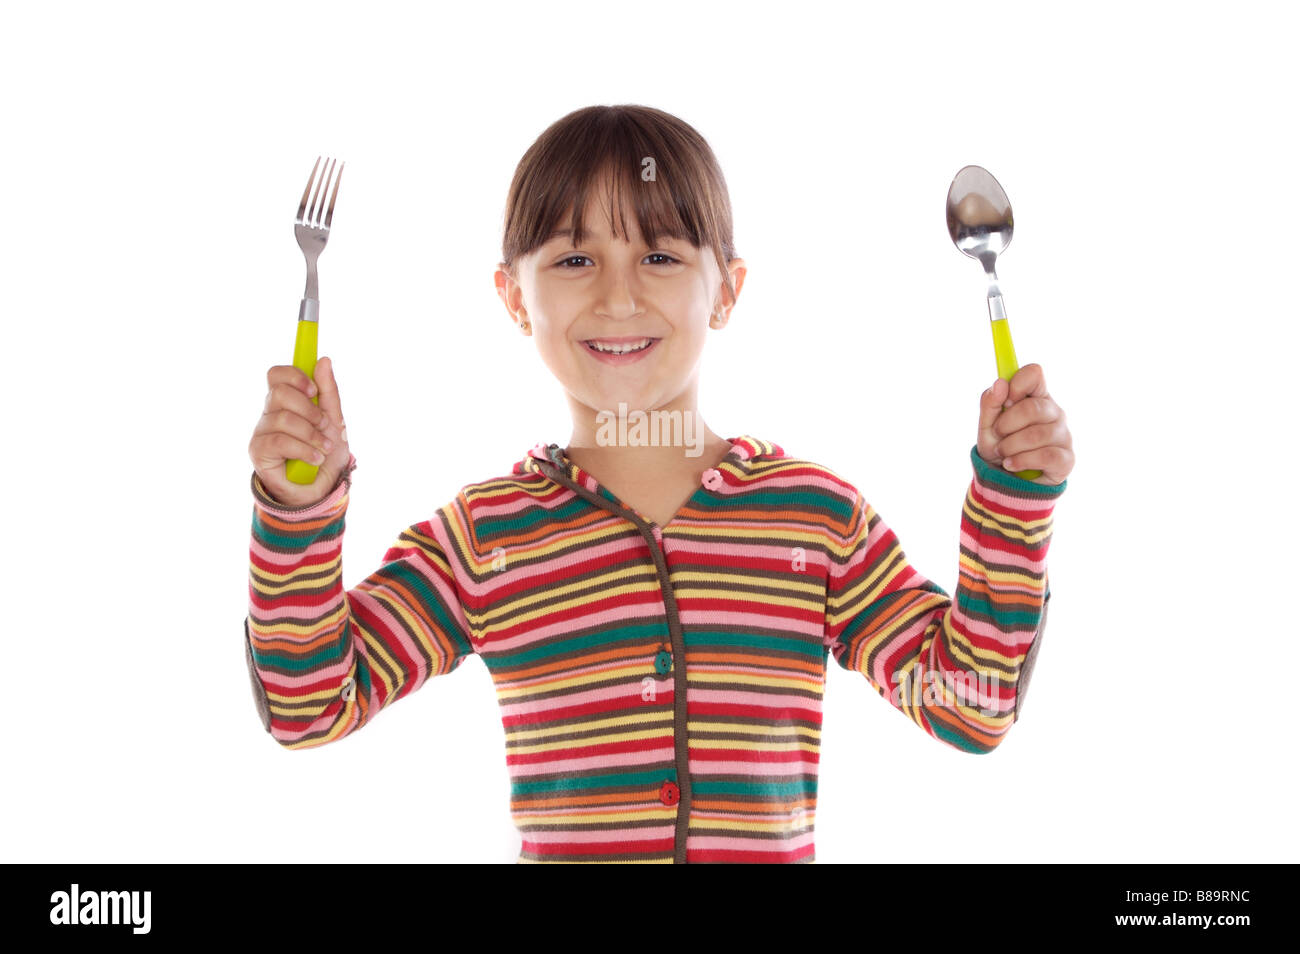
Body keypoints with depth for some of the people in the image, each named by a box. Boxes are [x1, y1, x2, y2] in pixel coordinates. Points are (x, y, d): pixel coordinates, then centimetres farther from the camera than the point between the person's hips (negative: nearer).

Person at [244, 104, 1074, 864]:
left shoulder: (818, 513, 0)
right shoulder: (481, 534, -1)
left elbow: (969, 705, 0)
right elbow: (312, 705, -2)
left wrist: (1013, 493, -7)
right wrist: (299, 508, -13)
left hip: (773, 851, 1)